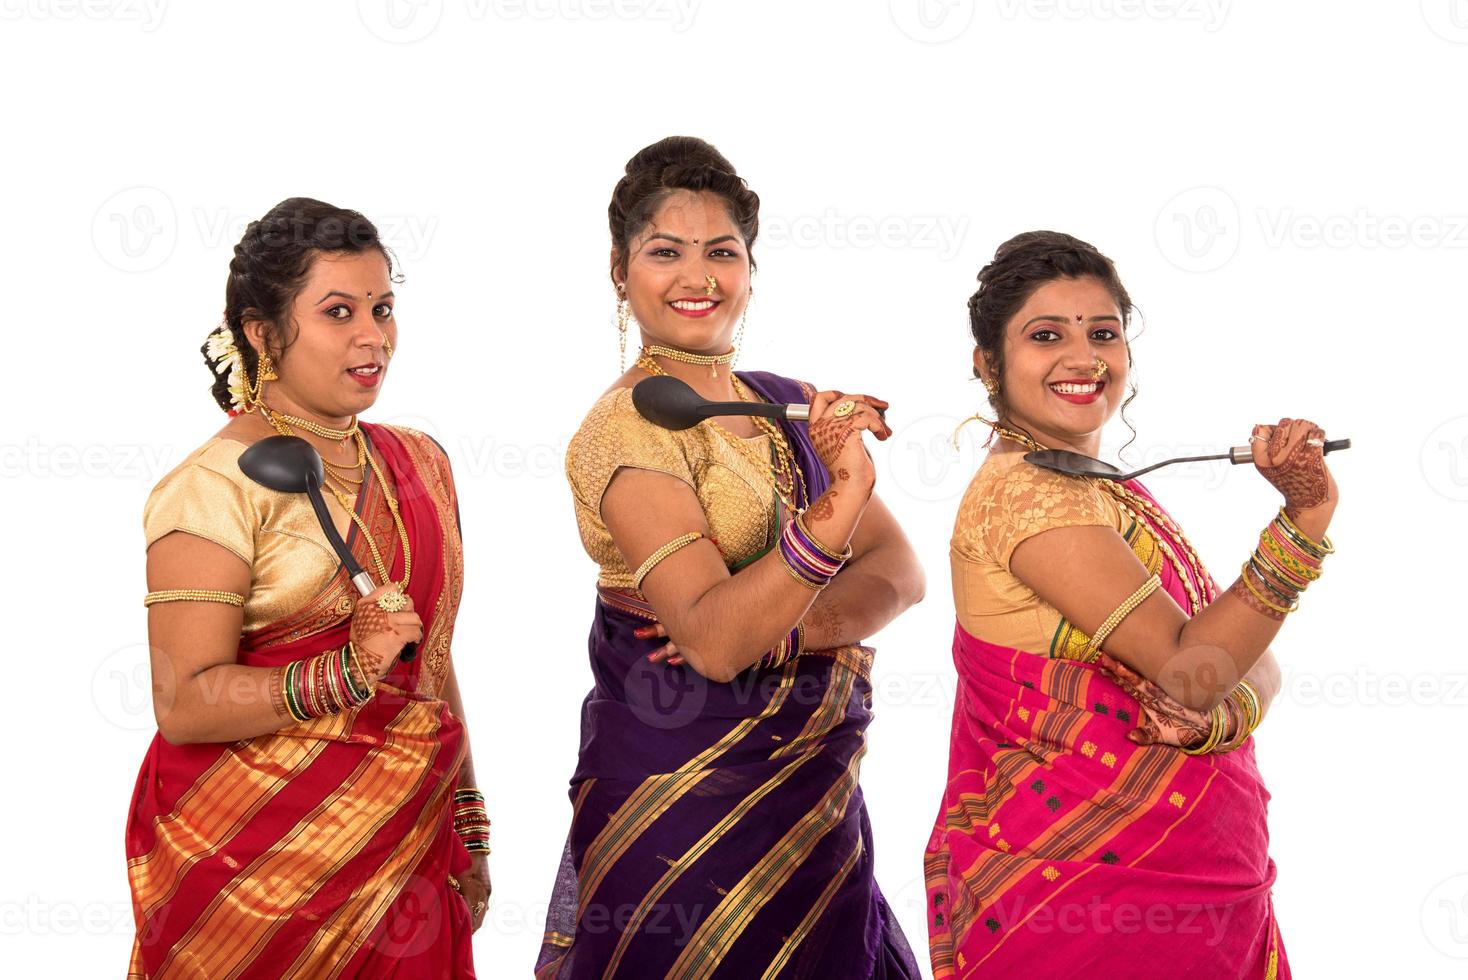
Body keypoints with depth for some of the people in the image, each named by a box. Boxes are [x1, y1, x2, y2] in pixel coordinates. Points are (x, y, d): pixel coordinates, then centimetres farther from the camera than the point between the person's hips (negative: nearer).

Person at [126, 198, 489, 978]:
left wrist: (469, 826, 15)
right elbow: (184, 705, -17)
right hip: (259, 858, -5)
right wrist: (347, 673, -27)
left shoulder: (418, 462, 9)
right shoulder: (215, 488, -12)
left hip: (405, 848, 6)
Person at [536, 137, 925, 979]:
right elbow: (711, 640, -24)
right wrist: (829, 522, -37)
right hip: (685, 809, -6)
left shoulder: (793, 406, 9)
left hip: (815, 802, 6)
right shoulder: (626, 429, -13)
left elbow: (900, 573, 0)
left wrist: (779, 628, -17)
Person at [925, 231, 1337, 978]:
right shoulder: (1023, 493, -16)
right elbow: (1189, 668, -21)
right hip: (1076, 886, -8)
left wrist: (1220, 713, -17)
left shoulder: (1113, 495, 11)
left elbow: (1255, 665, 4)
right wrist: (1303, 522, -27)